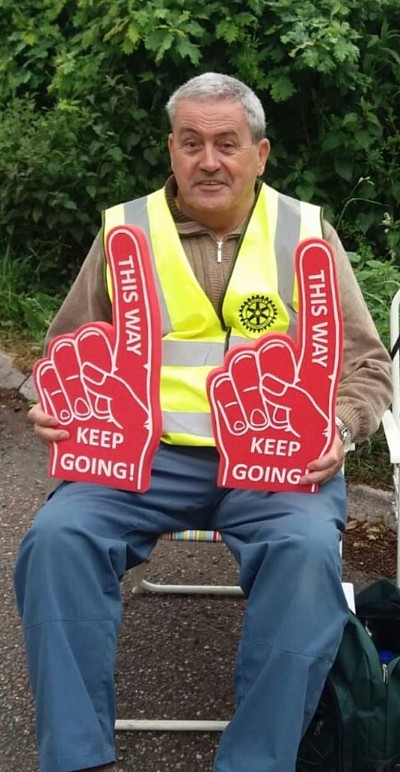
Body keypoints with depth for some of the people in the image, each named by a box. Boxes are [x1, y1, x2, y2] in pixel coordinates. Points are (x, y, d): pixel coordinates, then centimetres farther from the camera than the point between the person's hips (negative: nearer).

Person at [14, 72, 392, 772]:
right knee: (57, 537, -25)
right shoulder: (125, 230, 12)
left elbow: (364, 362, 12)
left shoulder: (306, 233, 11)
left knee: (308, 551, -32)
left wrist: (340, 428, -9)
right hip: (146, 451, 1)